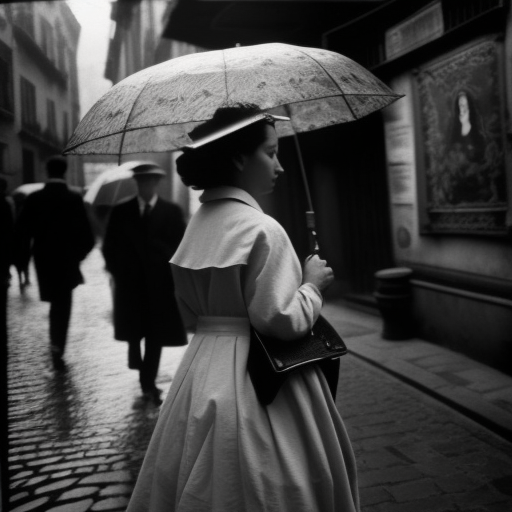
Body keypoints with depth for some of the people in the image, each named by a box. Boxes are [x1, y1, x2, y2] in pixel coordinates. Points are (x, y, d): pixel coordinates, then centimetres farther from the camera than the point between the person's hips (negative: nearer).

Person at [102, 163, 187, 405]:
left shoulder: (172, 212, 1)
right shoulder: (121, 211, 3)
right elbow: (110, 246, 7)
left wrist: (171, 273, -6)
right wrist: (118, 272, 0)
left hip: (160, 284, -1)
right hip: (130, 283, 1)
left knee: (155, 334, 3)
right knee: (132, 330, 12)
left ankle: (148, 382, 14)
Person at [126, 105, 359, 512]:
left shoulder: (197, 225, 6)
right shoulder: (262, 229, -18)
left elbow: (192, 314, 12)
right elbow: (282, 322, -20)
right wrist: (313, 285, -6)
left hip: (202, 373, 8)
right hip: (254, 376, -8)